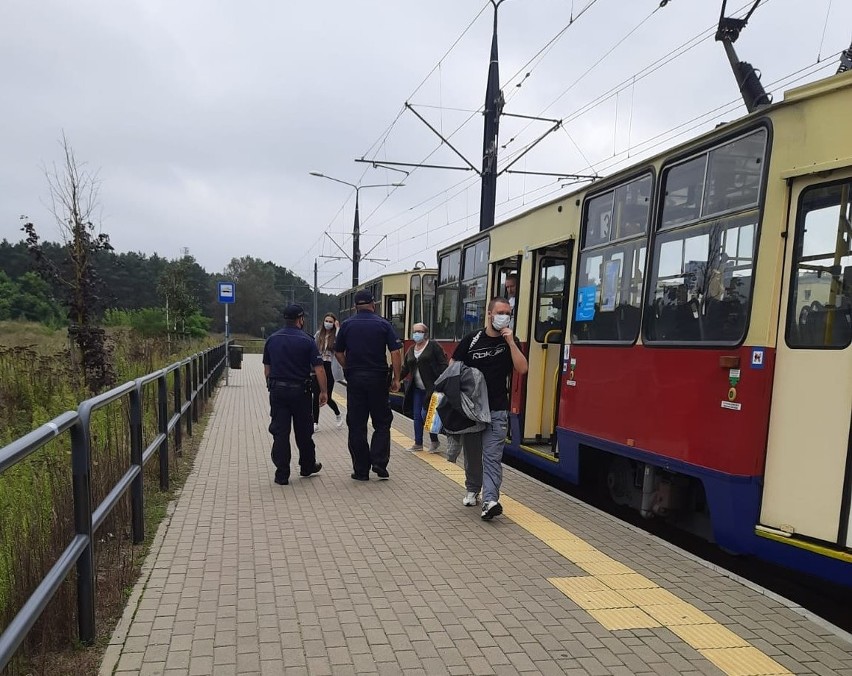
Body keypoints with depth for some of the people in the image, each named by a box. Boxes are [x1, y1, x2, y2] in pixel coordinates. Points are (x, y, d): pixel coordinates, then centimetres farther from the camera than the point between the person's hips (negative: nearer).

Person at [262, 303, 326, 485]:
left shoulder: (272, 339, 5)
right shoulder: (306, 340, -8)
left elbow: (266, 368, 11)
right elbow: (319, 369, -12)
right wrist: (323, 391, -4)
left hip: (277, 390, 3)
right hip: (300, 391, -2)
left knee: (280, 432, 3)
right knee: (303, 431, 13)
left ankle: (282, 474, 2)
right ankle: (307, 466, 28)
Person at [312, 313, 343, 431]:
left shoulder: (335, 336, -3)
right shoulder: (318, 334, 6)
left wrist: (338, 328, -20)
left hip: (330, 368, -3)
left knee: (327, 397, 2)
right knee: (316, 396, 1)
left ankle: (338, 414, 31)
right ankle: (315, 423, 11)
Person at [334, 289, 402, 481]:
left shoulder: (347, 325, 4)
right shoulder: (383, 324, 0)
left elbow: (338, 352, 6)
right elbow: (395, 353, -7)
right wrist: (396, 378, -3)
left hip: (354, 379, 1)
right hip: (378, 379, -1)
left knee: (357, 426, 6)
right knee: (382, 422, 12)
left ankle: (361, 470, 9)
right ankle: (379, 463, 0)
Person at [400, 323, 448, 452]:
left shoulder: (433, 347, -5)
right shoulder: (411, 350, 14)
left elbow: (443, 365, -10)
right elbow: (405, 369, 17)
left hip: (431, 387, -7)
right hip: (417, 388, 7)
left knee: (425, 413, -12)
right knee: (417, 416, 8)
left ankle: (435, 441, 7)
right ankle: (418, 444, 19)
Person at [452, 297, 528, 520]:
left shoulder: (511, 342, 4)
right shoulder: (471, 340, 2)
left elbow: (522, 369, -9)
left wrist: (510, 342, -15)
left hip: (497, 410, -1)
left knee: (492, 456, -9)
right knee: (472, 454, 12)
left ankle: (490, 500, -16)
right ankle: (472, 490, 31)